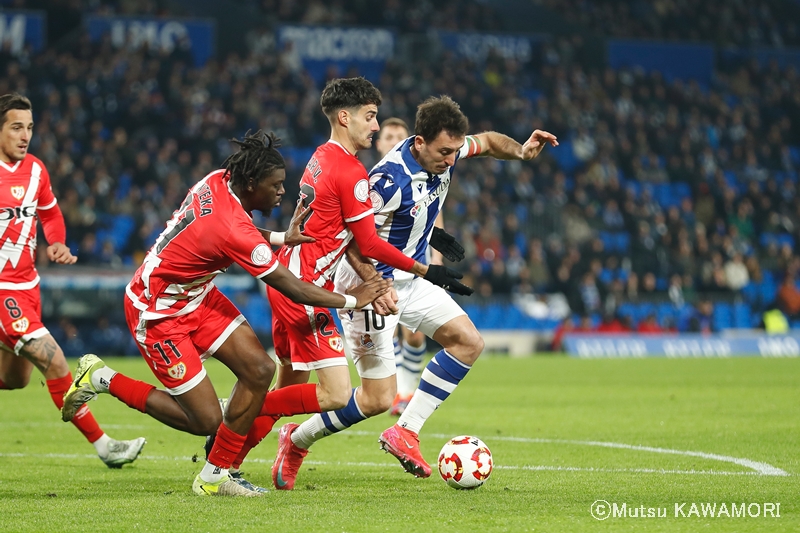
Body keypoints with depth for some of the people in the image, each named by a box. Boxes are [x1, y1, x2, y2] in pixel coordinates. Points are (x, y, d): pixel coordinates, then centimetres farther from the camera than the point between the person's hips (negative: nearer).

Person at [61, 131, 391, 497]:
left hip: (195, 295, 9)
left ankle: (214, 477, 9)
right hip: (158, 315, -9)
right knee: (206, 421, -5)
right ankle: (104, 380, 9)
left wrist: (282, 238, 4)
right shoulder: (235, 230, -32)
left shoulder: (220, 180, -9)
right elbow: (294, 290, -21)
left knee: (259, 370, -2)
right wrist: (353, 301, -9)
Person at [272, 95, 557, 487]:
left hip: (411, 280, 9)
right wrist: (372, 282, -34)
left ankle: (405, 432, 2)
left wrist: (520, 150, -5)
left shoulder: (443, 151, -6)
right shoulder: (391, 181, -31)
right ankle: (297, 440, 14)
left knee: (468, 341, -1)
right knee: (377, 399, -7)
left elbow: (486, 142, 15)